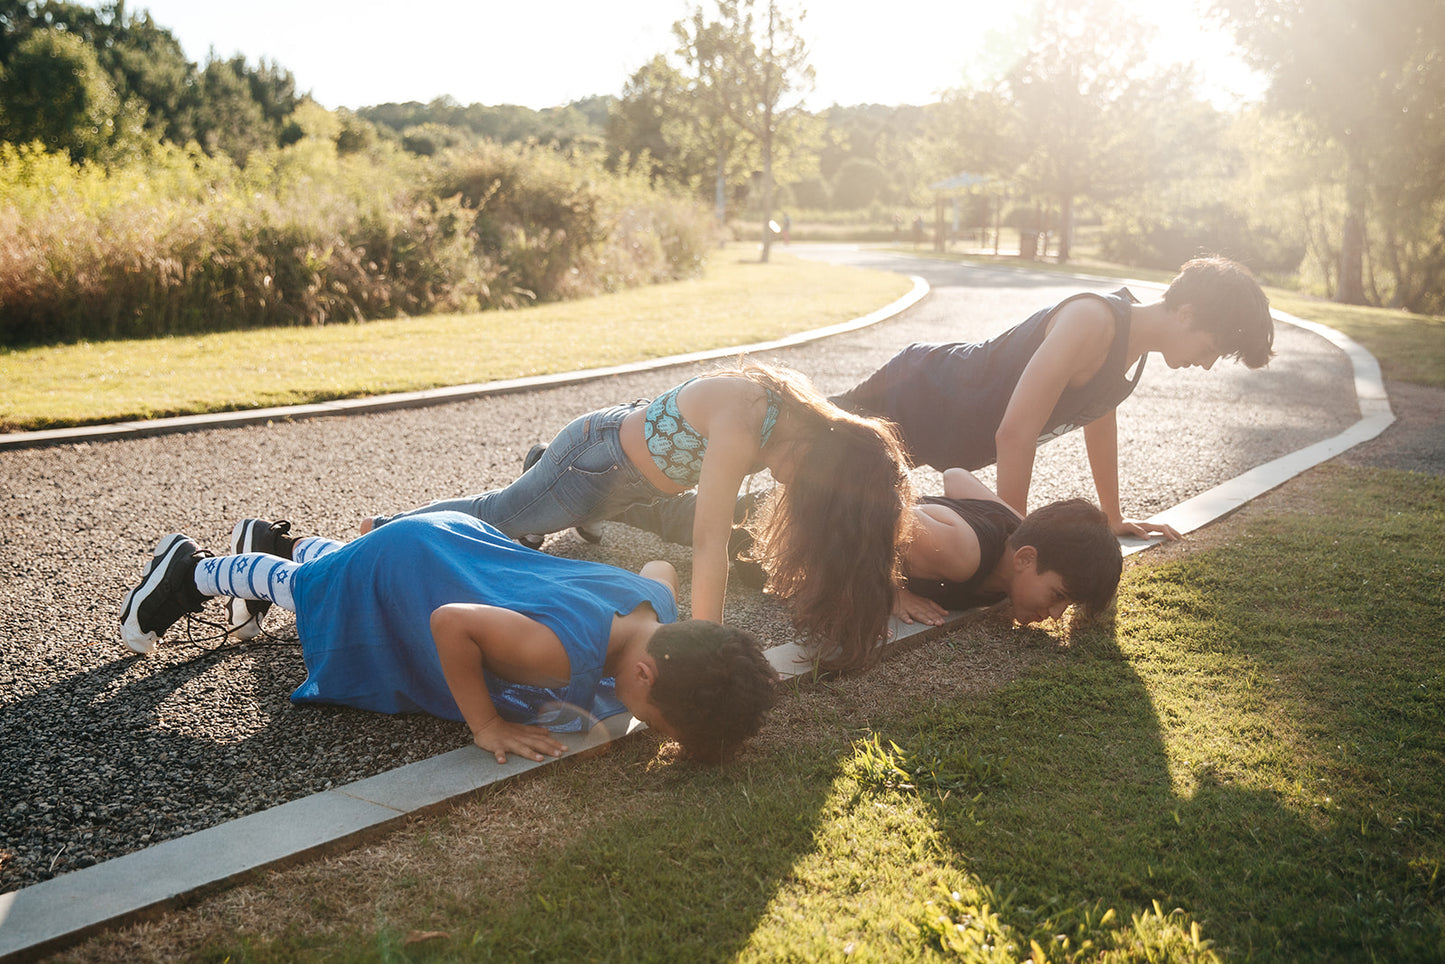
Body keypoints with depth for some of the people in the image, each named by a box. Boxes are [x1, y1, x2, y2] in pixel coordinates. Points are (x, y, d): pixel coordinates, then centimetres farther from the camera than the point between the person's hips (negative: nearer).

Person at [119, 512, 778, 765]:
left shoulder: (662, 612, -23)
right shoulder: (567, 654, -46)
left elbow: (661, 567, 2)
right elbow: (449, 622, -41)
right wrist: (486, 727, -34)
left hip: (465, 544, 7)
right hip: (407, 560, -6)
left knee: (338, 568, 38)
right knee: (303, 588, 25)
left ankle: (276, 542, 63)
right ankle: (191, 568, 49)